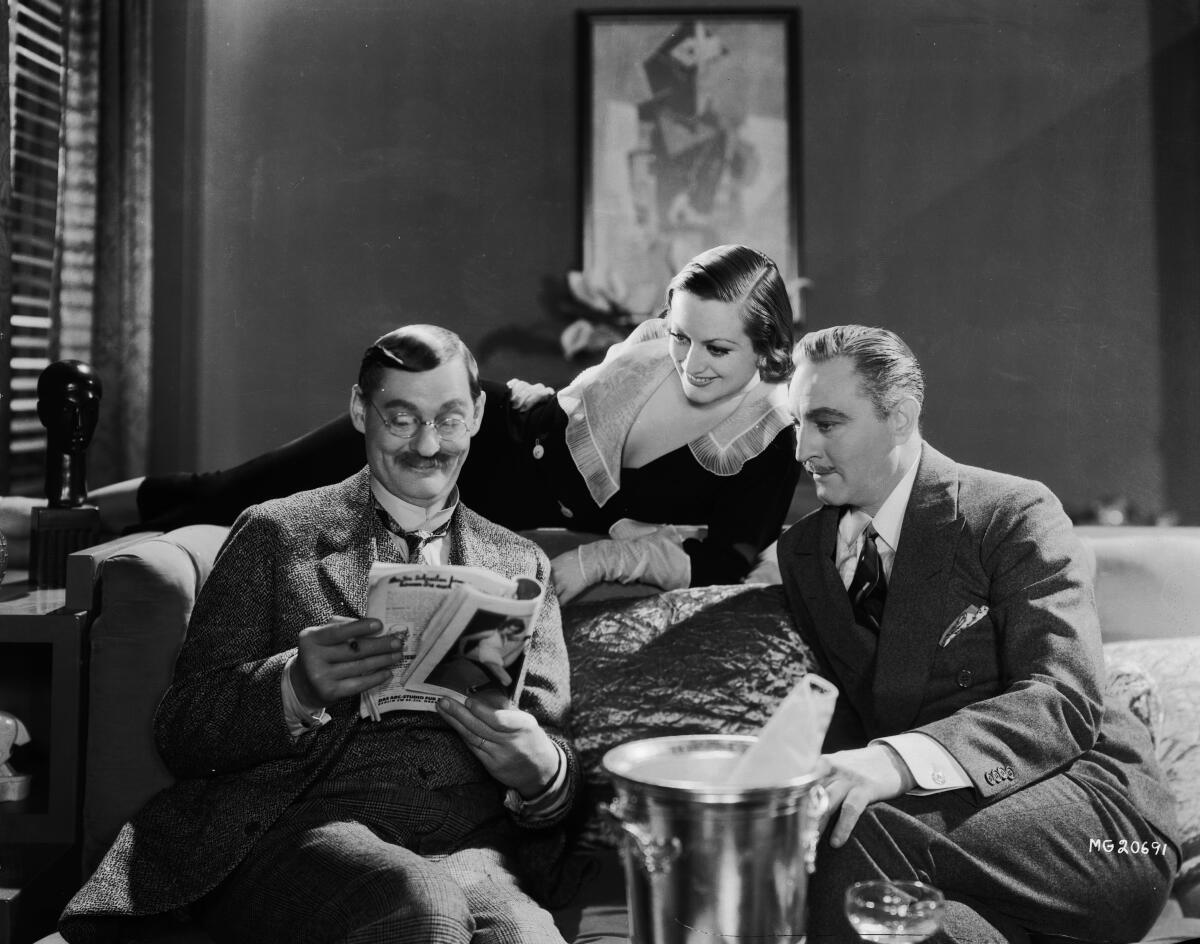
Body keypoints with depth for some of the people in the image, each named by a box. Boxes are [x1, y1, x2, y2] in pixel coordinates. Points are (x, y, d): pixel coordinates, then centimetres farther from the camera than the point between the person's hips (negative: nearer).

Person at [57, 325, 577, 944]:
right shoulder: (275, 534, 12)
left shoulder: (521, 565, 18)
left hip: (472, 845, 1)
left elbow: (553, 746, 14)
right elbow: (180, 734, 6)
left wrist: (540, 770, -11)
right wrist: (297, 687, -15)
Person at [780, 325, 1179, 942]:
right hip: (939, 808, 4)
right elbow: (840, 703, 9)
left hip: (1086, 806, -4)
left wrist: (897, 758, -36)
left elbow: (1066, 703, -19)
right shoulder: (801, 550, 10)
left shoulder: (1013, 514, -7)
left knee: (856, 835, -32)